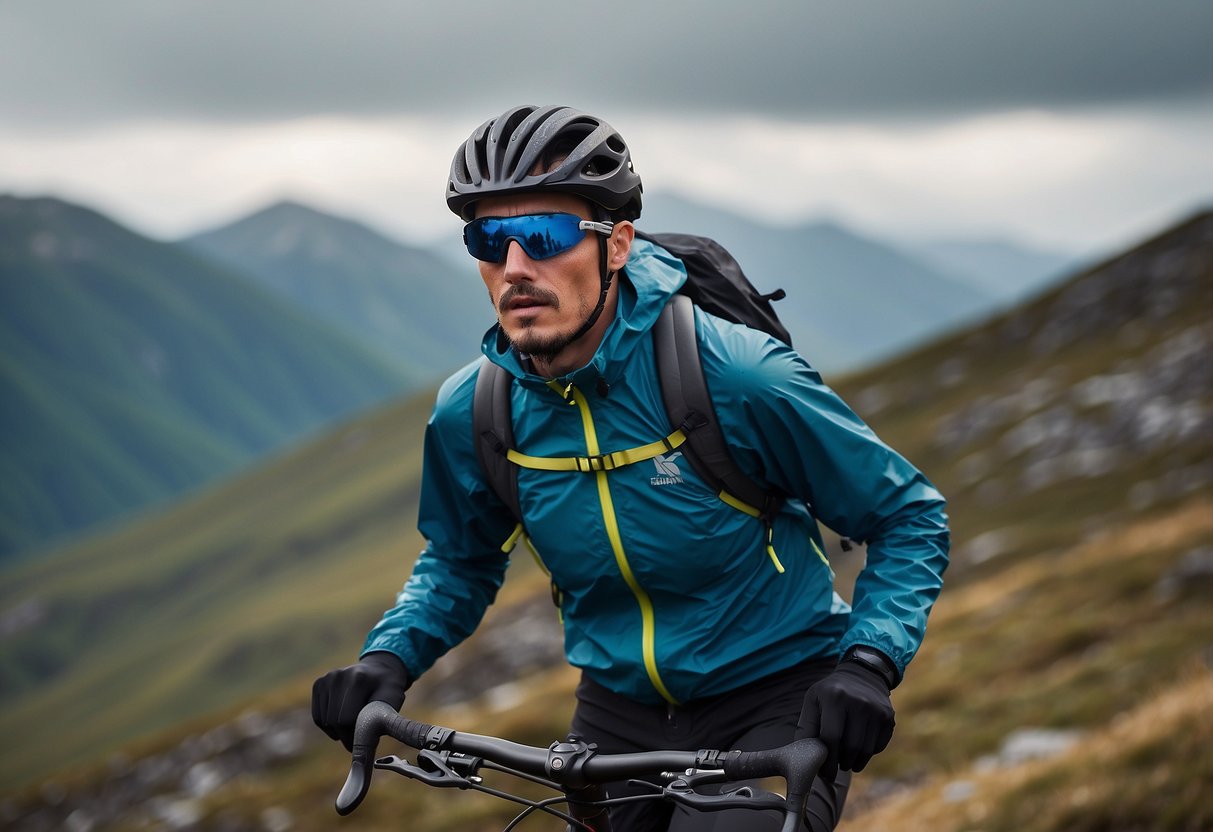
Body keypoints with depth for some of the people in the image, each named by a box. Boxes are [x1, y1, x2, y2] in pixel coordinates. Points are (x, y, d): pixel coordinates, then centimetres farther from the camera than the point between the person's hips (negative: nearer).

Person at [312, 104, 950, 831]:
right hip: (621, 716, 5)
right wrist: (389, 658, -7)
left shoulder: (737, 377, -22)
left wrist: (867, 664, -27)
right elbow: (459, 561, 12)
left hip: (775, 708, -4)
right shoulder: (470, 412, -9)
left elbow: (910, 517, -11)